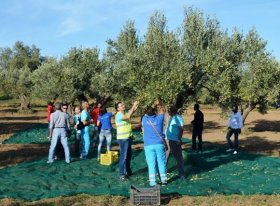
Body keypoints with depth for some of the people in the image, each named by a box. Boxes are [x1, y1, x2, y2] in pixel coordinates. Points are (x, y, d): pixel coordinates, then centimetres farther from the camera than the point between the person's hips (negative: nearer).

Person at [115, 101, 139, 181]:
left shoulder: (125, 113, 8)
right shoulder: (118, 115, -18)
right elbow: (128, 116, -32)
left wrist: (135, 107, -18)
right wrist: (133, 106, -28)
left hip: (128, 137, 9)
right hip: (122, 139, -9)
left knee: (129, 155, 19)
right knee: (123, 156, -7)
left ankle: (128, 171, 33)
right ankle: (121, 174, -1)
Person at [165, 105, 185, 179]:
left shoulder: (178, 118, -15)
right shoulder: (170, 117, 12)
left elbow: (181, 129, -20)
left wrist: (179, 140, -24)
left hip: (175, 141, -9)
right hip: (167, 140, 9)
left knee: (178, 157, -2)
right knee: (165, 156, 16)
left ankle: (182, 173, 5)